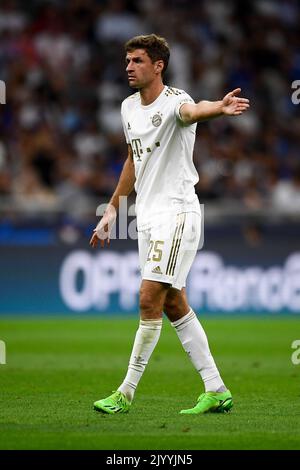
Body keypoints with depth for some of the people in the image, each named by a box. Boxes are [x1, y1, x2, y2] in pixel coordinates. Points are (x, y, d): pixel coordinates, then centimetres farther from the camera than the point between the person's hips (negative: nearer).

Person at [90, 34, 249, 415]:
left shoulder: (173, 101, -15)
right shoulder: (128, 107, 10)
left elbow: (192, 111, -40)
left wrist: (219, 108, -64)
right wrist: (112, 210, 25)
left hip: (176, 212, -8)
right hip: (147, 214, 8)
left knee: (150, 300, -11)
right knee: (174, 306, 9)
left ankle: (126, 394, -4)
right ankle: (216, 391, 15)